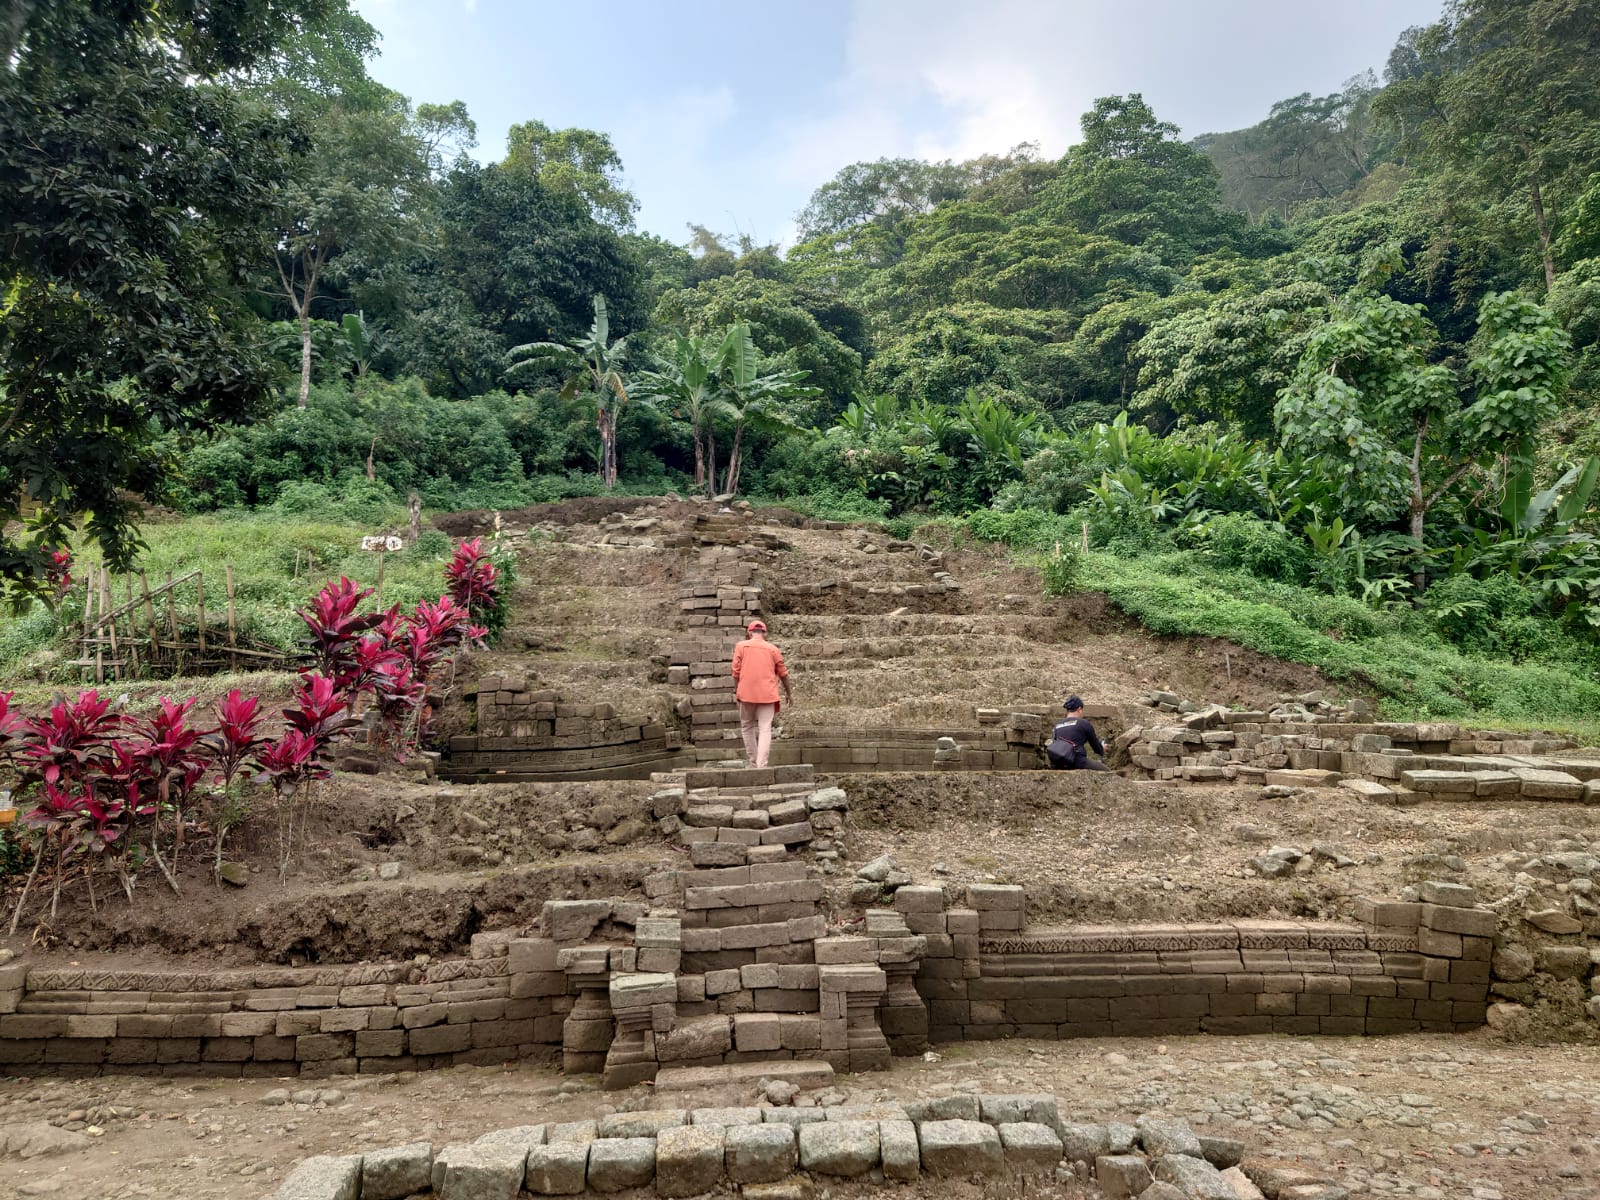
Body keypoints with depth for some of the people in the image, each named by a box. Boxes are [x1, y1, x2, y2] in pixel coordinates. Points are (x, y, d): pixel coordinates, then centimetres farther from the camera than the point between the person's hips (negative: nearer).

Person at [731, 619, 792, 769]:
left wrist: (736, 688, 13)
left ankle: (753, 762, 18)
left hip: (746, 693, 0)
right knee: (765, 729, -2)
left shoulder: (741, 646, 4)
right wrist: (788, 692, 25)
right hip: (767, 694, 0)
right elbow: (783, 673, 13)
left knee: (747, 726, 16)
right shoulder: (773, 649, 7)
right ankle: (762, 765, -13)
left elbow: (736, 671, 0)